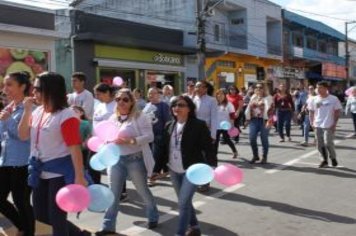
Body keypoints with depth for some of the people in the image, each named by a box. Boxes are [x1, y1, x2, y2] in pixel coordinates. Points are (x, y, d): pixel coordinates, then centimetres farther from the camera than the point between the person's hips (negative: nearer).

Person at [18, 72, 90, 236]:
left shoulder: (66, 115, -17)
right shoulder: (38, 112, 7)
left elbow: (75, 148, -21)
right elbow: (23, 135, 7)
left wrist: (79, 177, -24)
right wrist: (27, 110, -4)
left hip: (60, 172, -9)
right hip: (41, 171, 9)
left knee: (56, 217, 1)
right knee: (41, 215, 17)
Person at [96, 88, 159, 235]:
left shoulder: (139, 117, -8)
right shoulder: (113, 118, 10)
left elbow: (149, 137, -15)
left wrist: (129, 141, -24)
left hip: (135, 159, -4)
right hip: (115, 159, 5)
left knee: (143, 191, 11)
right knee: (113, 194, 7)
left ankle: (153, 217, 33)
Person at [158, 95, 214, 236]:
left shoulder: (199, 125, -11)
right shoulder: (169, 126, 5)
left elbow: (207, 147, -13)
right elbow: (165, 148, 11)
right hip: (174, 171, 6)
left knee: (183, 203, -11)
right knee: (184, 202, 17)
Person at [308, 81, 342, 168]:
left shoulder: (334, 99, -5)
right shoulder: (314, 99, 5)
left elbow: (337, 112, -2)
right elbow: (311, 112, 11)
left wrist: (334, 124, -9)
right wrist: (312, 123, 2)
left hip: (329, 126, -4)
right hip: (318, 125, 4)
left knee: (328, 143, -10)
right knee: (320, 144, 6)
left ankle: (333, 158, 14)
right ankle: (325, 160, 23)